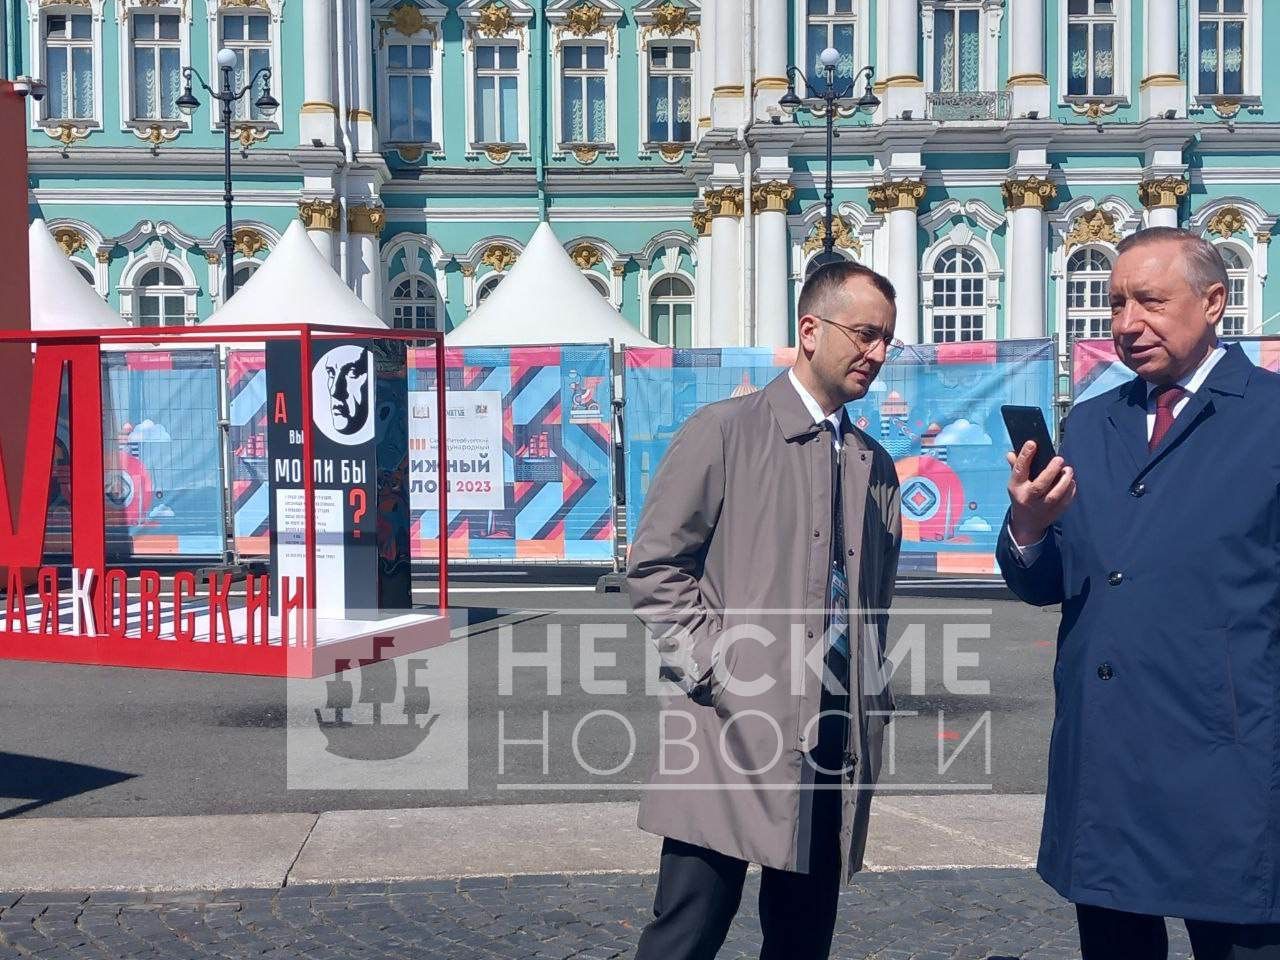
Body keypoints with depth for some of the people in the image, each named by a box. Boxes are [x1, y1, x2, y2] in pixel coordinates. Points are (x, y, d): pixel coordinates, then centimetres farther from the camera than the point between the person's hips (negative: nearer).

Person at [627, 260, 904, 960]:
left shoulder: (876, 466, 15)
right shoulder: (724, 431, -2)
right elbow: (654, 566, -5)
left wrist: (872, 703, 12)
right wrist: (713, 668, -11)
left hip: (838, 735, 6)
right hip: (736, 727, -5)